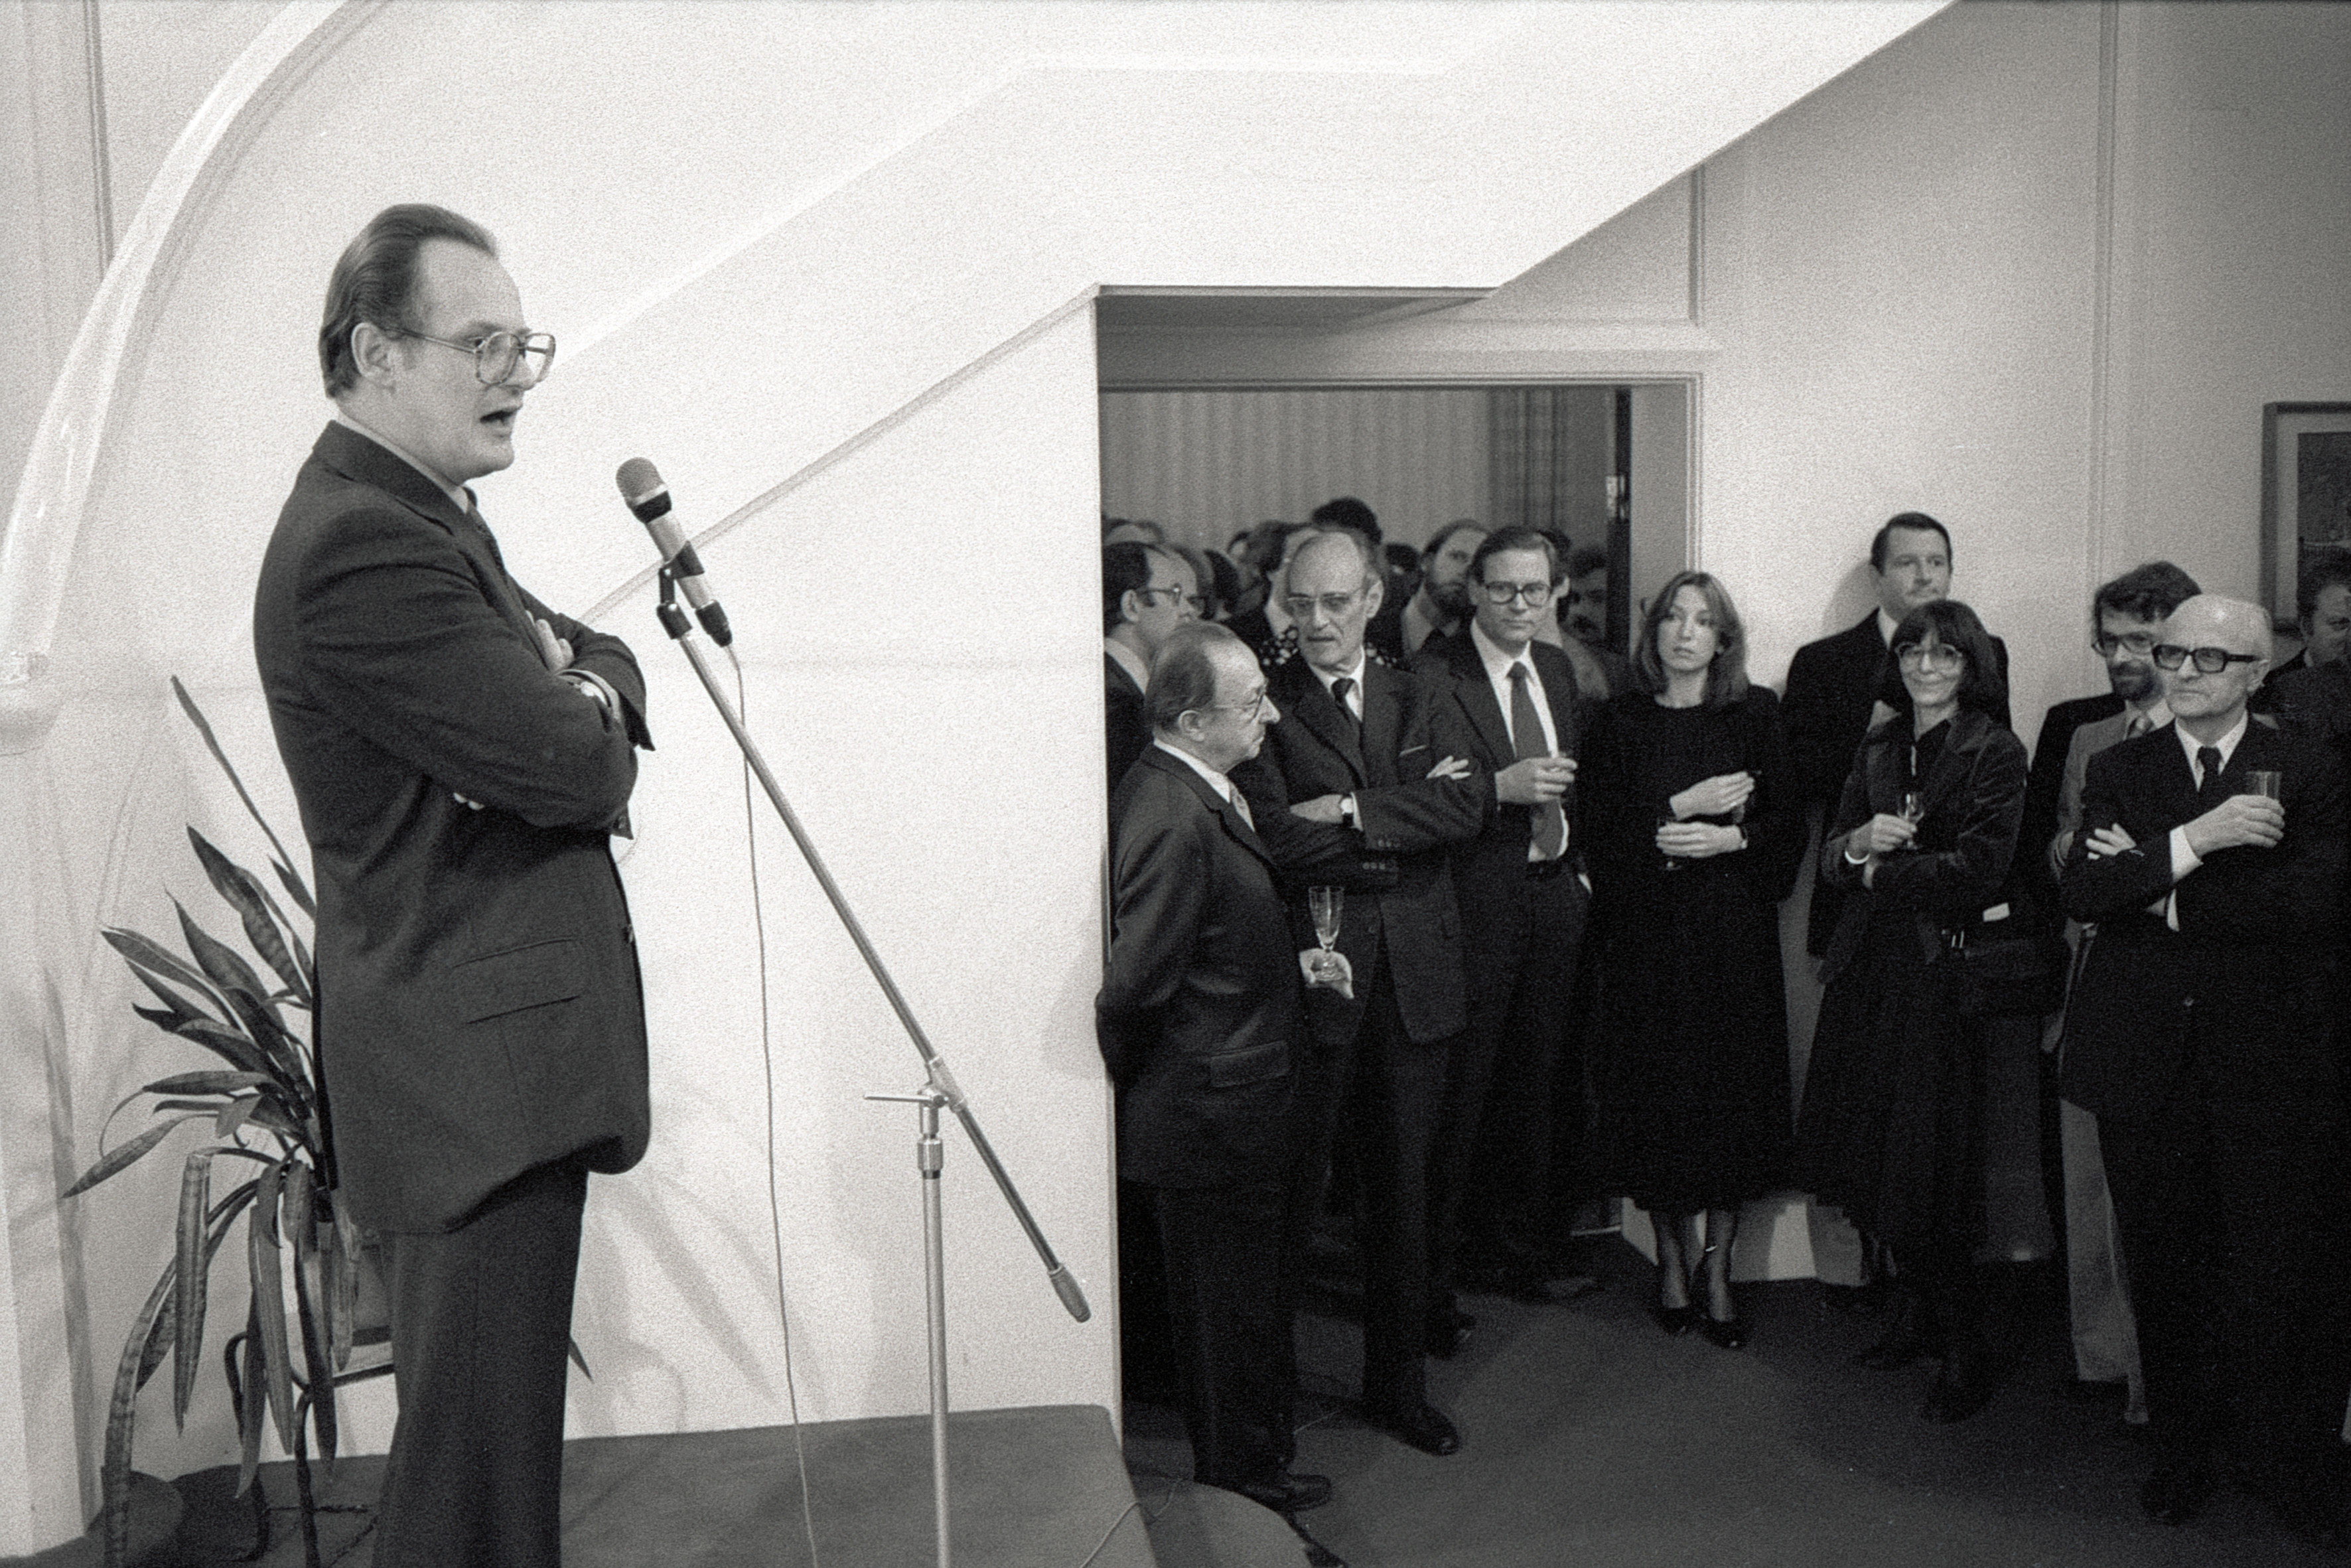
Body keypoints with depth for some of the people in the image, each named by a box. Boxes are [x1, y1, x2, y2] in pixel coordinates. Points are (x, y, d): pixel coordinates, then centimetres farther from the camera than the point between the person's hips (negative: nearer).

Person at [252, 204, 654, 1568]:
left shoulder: (425, 516, 14)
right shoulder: (358, 547, -19)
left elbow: (608, 668, 15)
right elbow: (570, 767, -23)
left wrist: (579, 684, -8)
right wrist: (586, 722, 0)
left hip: (496, 1052, 11)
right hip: (481, 1061, -11)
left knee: (483, 1439, 21)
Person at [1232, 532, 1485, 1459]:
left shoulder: (1414, 701, 11)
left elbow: (1467, 806, -5)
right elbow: (1283, 842, -15)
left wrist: (1354, 812, -15)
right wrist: (1406, 817, -10)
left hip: (1414, 976, 4)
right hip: (1311, 974, -4)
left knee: (1400, 1190, 13)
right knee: (1292, 1188, 5)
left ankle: (1397, 1382, 28)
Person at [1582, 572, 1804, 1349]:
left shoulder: (1756, 716, 6)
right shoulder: (1620, 723, 3)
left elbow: (1790, 826, 2)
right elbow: (1601, 834, -4)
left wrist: (1726, 838, -14)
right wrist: (1683, 806, -13)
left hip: (1735, 934, 1)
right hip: (1647, 937, 0)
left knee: (1734, 1095, 1)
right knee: (1658, 1097, 2)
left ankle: (1718, 1269, 15)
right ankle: (1672, 1261, 19)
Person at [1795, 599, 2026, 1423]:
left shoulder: (1996, 752, -5)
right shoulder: (1877, 751, 13)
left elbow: (1981, 866, -13)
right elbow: (1831, 852, 12)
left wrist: (1885, 871, -4)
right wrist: (1860, 842, -10)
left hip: (1945, 969, -5)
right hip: (1869, 967, 6)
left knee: (1931, 1164, -3)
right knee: (1872, 1155, 8)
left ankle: (1965, 1346, 12)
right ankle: (1914, 1306, 27)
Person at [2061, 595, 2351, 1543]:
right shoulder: (2118, 770, 6)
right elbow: (2080, 892, -9)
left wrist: (2168, 895, -13)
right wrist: (2194, 842, -22)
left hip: (2271, 1063, -2)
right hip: (2146, 1061, 2)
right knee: (2167, 1269, 11)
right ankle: (2184, 1453, 27)